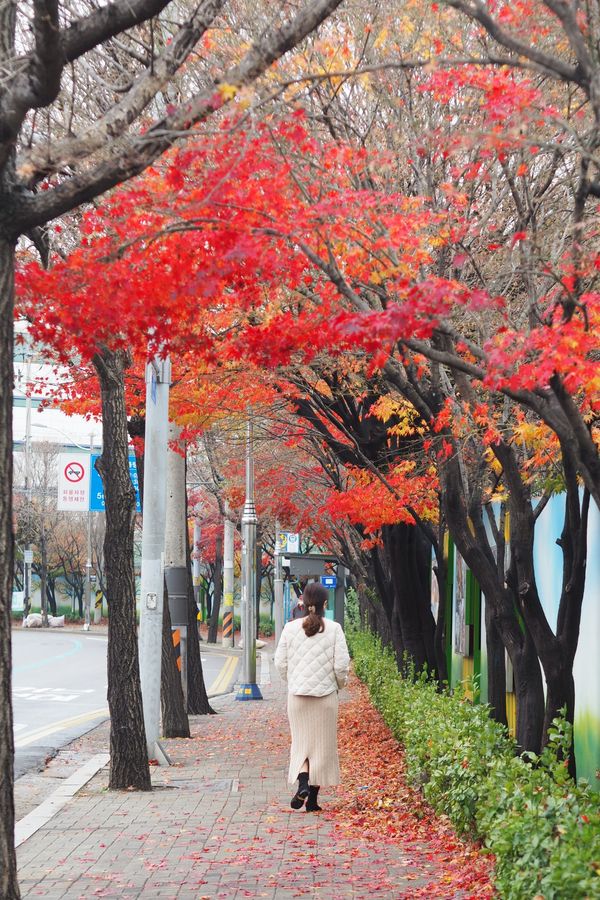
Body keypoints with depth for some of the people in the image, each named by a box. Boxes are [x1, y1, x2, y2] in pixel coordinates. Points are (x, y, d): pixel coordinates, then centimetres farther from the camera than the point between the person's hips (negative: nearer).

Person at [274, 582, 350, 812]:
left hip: (297, 695, 1)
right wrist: (339, 684, 12)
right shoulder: (334, 629, -7)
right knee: (322, 744, 9)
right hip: (325, 694, -1)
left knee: (300, 741, 12)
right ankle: (313, 798, 12)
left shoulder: (290, 628, -2)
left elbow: (280, 663, 2)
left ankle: (302, 783, -13)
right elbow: (341, 665, -8)